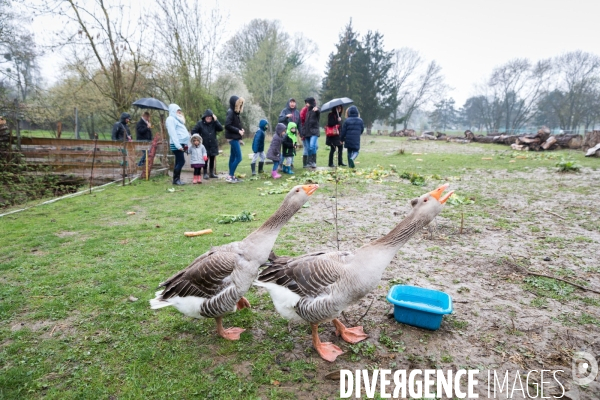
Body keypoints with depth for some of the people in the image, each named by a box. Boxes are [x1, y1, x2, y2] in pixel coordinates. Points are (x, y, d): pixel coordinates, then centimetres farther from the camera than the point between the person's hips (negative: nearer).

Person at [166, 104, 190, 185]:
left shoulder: (177, 119, 23)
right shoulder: (170, 119, -6)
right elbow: (173, 133, -15)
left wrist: (185, 143, 12)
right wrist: (178, 145, -21)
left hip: (180, 144, 9)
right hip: (176, 145, -9)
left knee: (179, 162, 8)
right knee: (181, 161, -12)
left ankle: (177, 179, 10)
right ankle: (175, 179, -6)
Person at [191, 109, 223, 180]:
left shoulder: (214, 123, 1)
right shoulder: (200, 123, -5)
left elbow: (221, 128, -13)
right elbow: (193, 131, -1)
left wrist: (216, 120, -18)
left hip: (213, 145, 3)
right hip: (204, 145, -3)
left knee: (212, 159, 10)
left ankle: (212, 173, 19)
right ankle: (205, 173, 9)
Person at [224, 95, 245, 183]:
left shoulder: (235, 112, 14)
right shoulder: (230, 112, -13)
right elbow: (227, 125, -20)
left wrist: (240, 129, 0)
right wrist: (238, 131, -17)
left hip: (235, 138, 9)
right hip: (233, 138, -9)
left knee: (233, 157, 11)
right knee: (238, 158, -10)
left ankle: (231, 176, 17)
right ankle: (230, 176, -5)